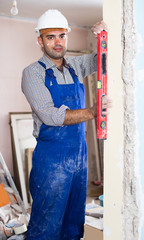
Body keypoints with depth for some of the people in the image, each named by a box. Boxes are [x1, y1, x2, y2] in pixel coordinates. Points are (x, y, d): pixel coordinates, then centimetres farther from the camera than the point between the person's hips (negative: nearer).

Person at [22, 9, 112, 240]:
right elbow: (50, 115, -18)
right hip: (51, 158, -5)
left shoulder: (75, 66, 8)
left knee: (74, 221, 16)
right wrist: (92, 112, -27)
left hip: (80, 153, 6)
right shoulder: (33, 72, -8)